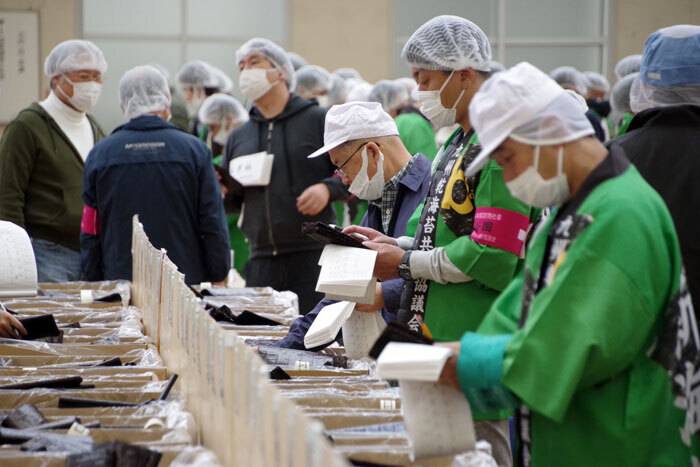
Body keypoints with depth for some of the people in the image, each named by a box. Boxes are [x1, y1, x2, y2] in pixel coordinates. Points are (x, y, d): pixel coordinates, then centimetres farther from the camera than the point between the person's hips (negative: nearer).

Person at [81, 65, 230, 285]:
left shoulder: (99, 154, 4)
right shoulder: (194, 149, 0)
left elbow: (89, 231, 6)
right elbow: (213, 225, 1)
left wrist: (94, 281, 14)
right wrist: (218, 276, 10)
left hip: (119, 282, 1)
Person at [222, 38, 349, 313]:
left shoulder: (318, 120, 4)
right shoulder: (238, 137, 17)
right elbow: (233, 203, 21)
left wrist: (327, 189, -15)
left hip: (313, 254, -4)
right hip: (261, 259, 4)